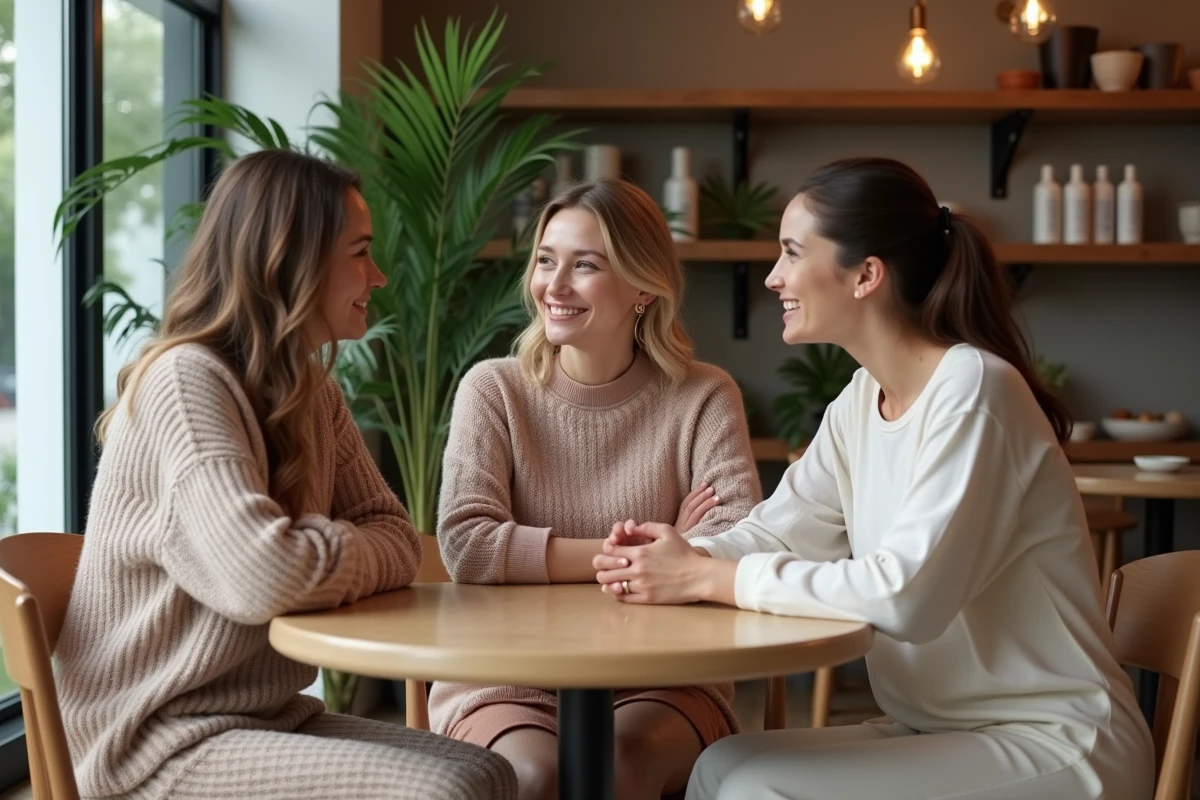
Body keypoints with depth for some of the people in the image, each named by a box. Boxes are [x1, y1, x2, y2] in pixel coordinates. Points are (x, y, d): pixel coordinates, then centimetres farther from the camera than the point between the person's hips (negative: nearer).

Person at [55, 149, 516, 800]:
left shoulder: (314, 394, 9)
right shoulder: (186, 380, -18)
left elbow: (397, 541, 6)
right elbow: (265, 578, -30)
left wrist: (320, 552, -15)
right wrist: (346, 551, -9)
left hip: (271, 716, 8)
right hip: (160, 741, -8)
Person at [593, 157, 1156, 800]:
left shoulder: (971, 390, -20)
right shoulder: (861, 401, 8)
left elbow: (907, 595, -28)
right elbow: (772, 532, 7)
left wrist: (706, 577, -23)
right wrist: (672, 557, -15)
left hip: (1054, 745, -8)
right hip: (942, 730, 8)